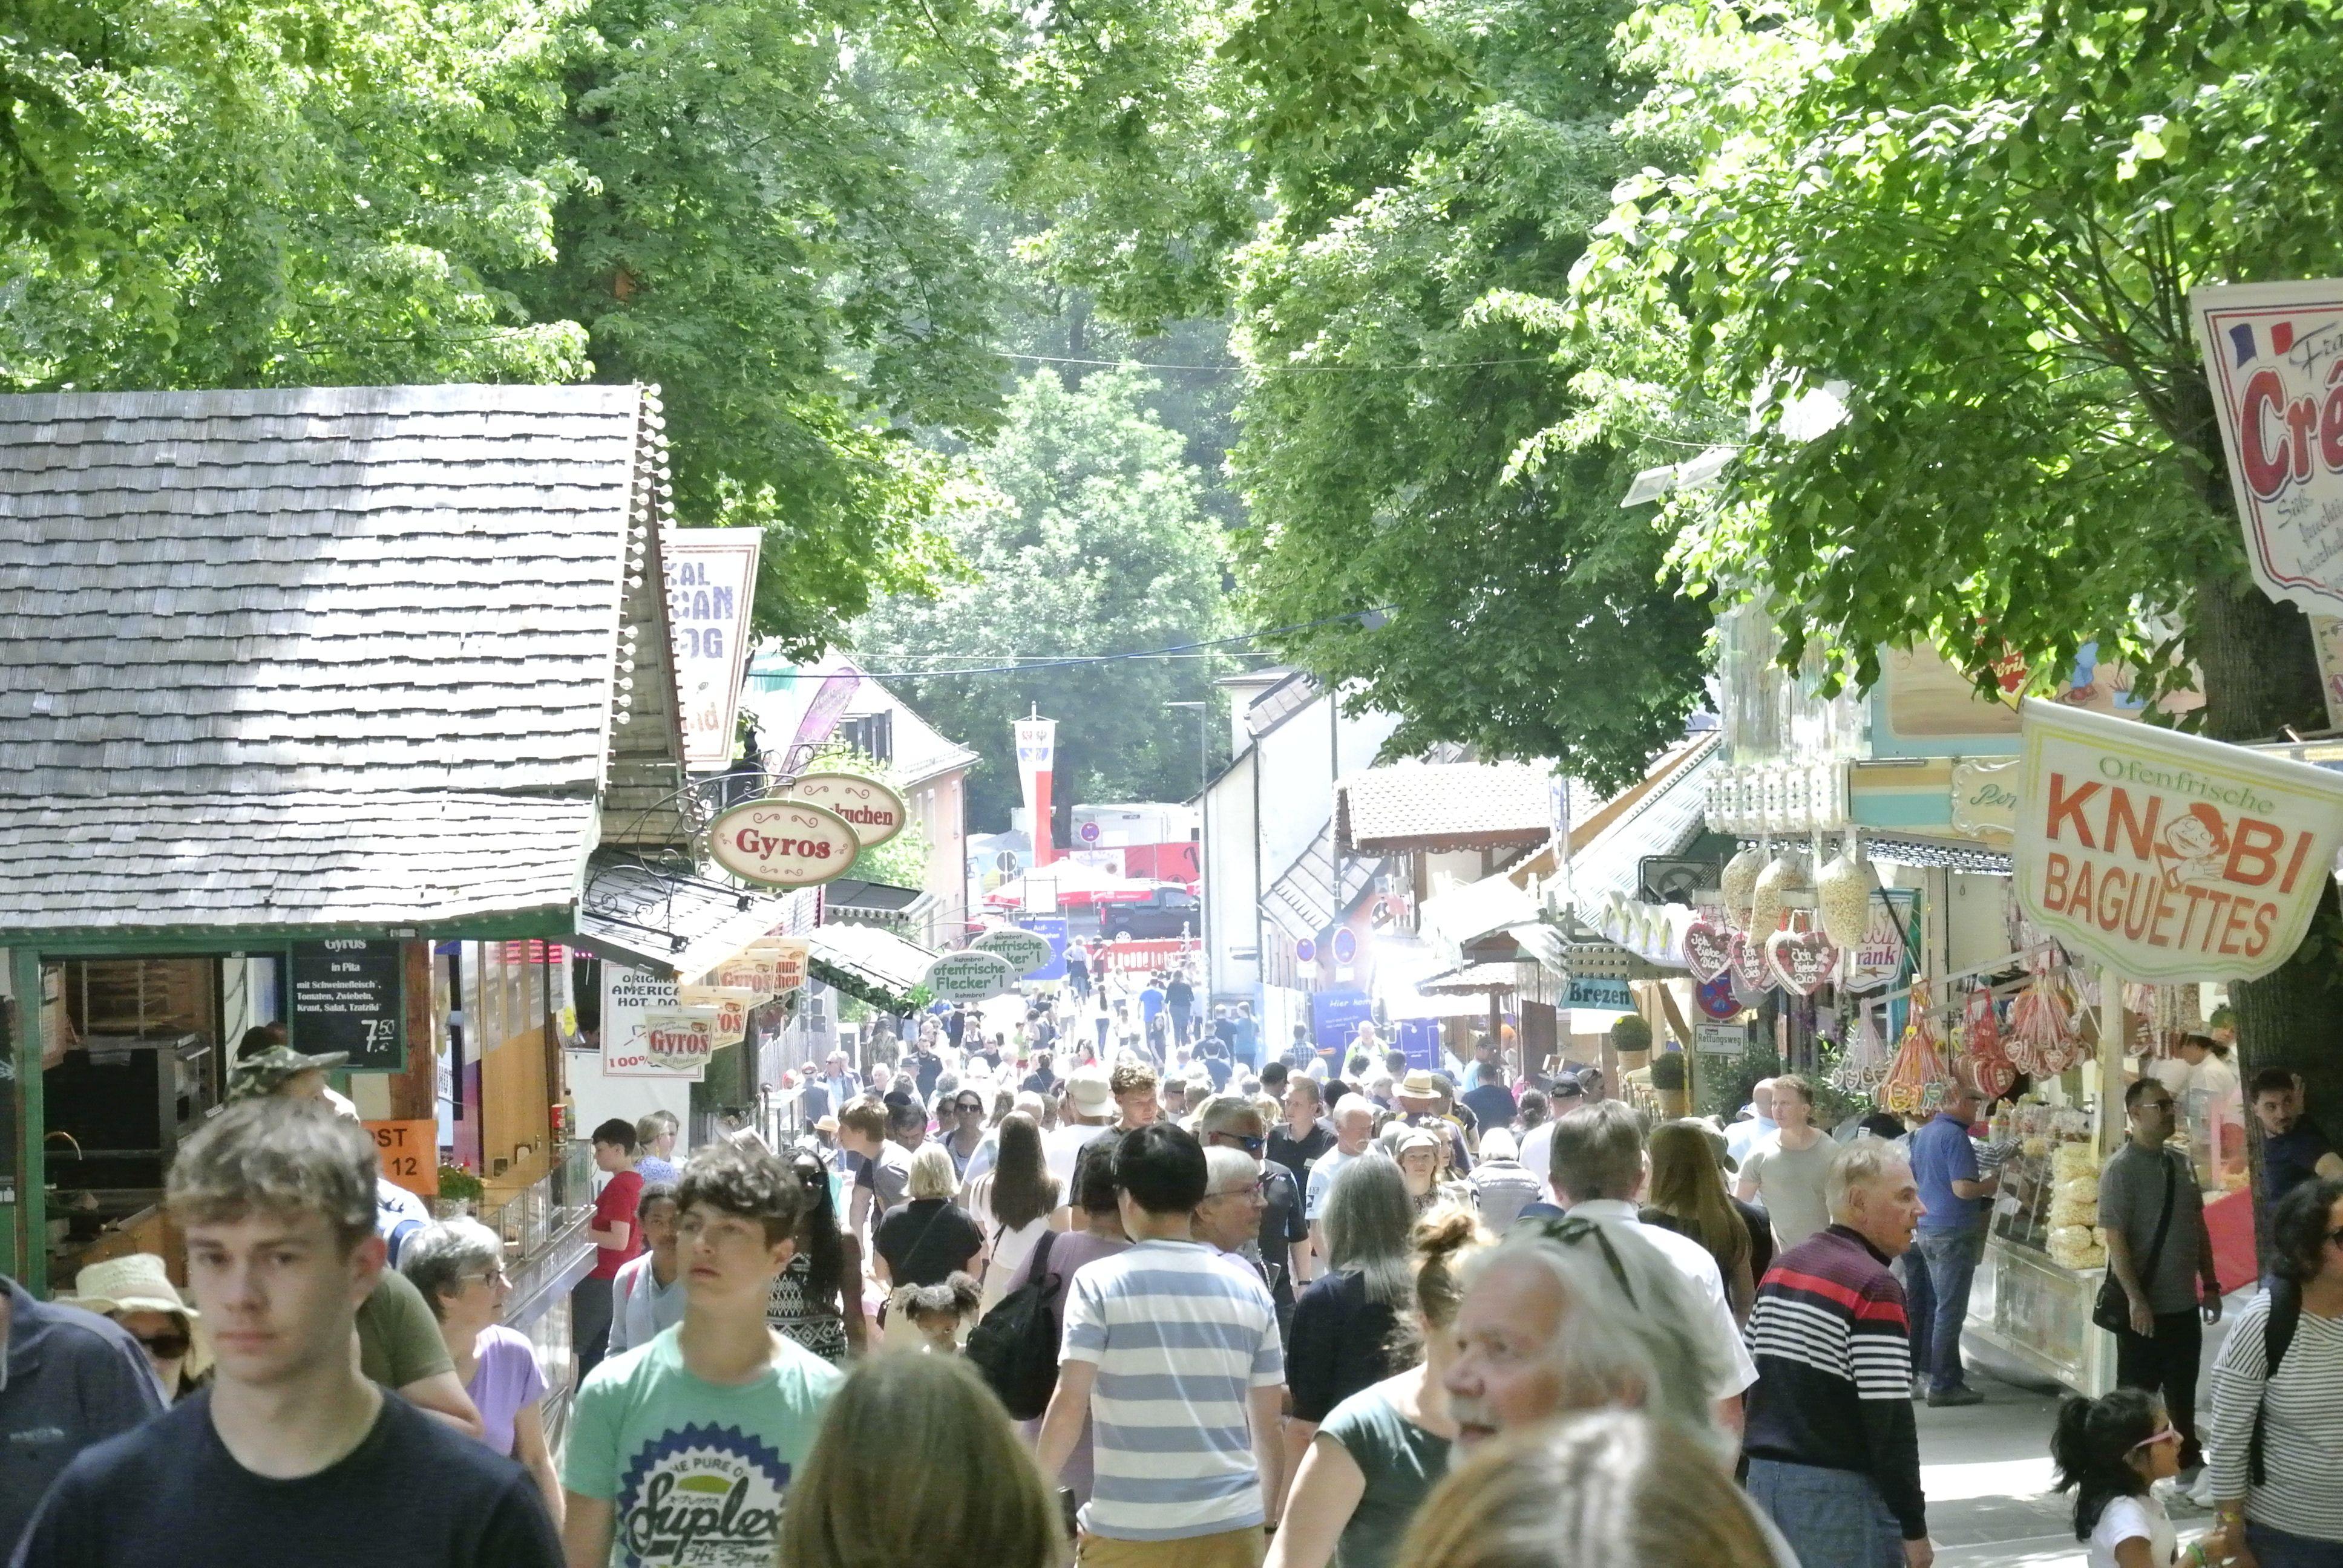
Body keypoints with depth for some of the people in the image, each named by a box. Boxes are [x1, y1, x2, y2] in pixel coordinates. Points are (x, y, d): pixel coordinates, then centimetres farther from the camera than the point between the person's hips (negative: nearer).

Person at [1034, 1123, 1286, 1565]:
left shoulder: (1100, 1283, -5)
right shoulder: (1248, 1290, 5)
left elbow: (1070, 1404, -10)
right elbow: (1266, 1420, 9)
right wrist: (1267, 1513, 21)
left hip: (1129, 1526, -3)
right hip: (1231, 1526, 3)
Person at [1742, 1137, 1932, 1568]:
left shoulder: (1782, 1268, 11)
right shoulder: (1873, 1288, -15)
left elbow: (1750, 1380, 16)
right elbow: (1891, 1422, -18)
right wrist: (1915, 1531, -14)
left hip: (1764, 1480, 8)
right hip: (1839, 1494, -8)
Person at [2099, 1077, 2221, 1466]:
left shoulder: (2181, 1164, 7)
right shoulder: (2121, 1168, -14)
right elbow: (2115, 1238, -18)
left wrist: (2210, 1285, 13)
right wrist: (2136, 1300, -21)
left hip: (2184, 1303, 7)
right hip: (2145, 1309, -7)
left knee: (2183, 1391, 18)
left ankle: (2188, 1460, 32)